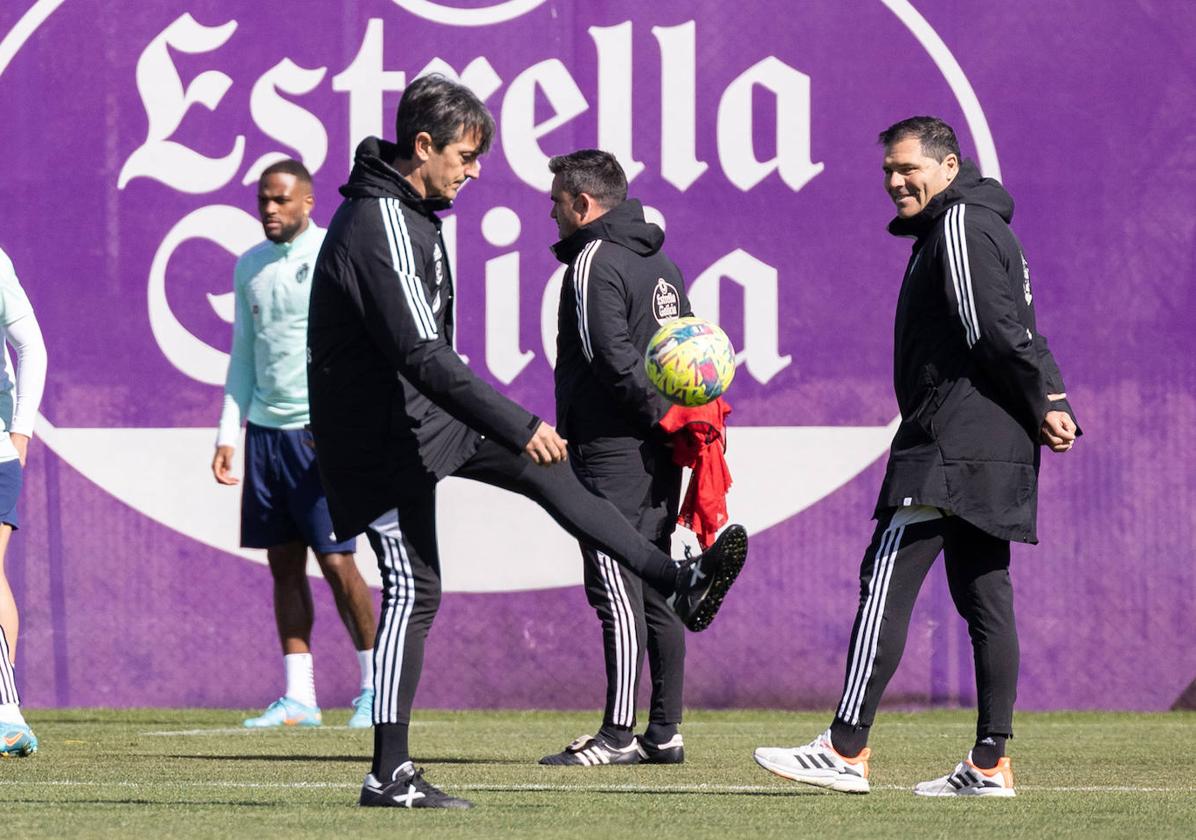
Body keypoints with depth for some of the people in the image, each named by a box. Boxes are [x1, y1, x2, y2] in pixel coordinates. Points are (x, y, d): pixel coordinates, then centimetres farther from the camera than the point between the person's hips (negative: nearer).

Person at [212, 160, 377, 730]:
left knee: (336, 561, -7)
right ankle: (298, 697, 7)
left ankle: (376, 685, 3)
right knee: (285, 565, 5)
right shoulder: (250, 267, 13)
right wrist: (228, 434, 13)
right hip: (265, 429, 6)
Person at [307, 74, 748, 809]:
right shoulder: (380, 230, -25)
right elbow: (425, 357, -32)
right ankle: (390, 776, -3)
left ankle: (681, 584, 15)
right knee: (414, 590, -7)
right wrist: (519, 427, -33)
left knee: (549, 474, 9)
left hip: (427, 415, 10)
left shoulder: (405, 211, 9)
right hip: (386, 436, -10)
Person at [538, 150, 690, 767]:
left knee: (616, 590, -9)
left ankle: (617, 734, -12)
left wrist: (663, 414, -13)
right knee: (654, 589, 10)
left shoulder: (593, 261, -9)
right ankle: (664, 733, 11)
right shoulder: (660, 262, 18)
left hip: (611, 446, -9)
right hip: (660, 455, 9)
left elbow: (613, 358, -18)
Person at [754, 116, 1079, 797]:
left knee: (886, 582, -12)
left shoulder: (958, 228, -10)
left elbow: (996, 333, -17)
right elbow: (1016, 333, 20)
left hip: (952, 446, -11)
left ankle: (846, 752, -16)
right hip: (995, 451, 11)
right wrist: (1050, 402, 9)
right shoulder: (982, 226, 22)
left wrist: (1041, 406, -9)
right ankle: (991, 763, 6)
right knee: (983, 594, 8)